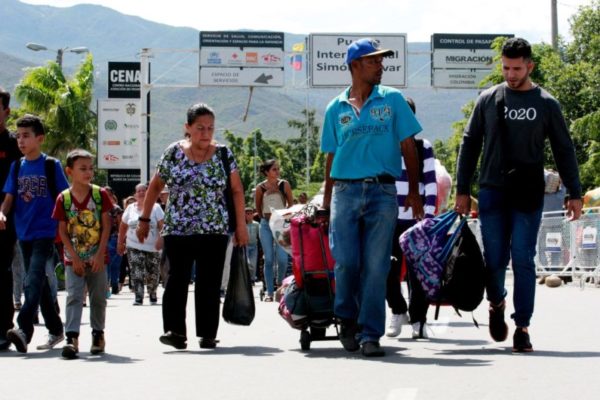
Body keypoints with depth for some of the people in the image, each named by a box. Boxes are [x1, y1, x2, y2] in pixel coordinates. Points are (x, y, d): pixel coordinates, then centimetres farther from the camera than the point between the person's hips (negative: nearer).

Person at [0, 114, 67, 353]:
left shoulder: (51, 165, -2)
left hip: (45, 233, -6)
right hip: (24, 233, 6)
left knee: (33, 281, -20)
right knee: (39, 282, 12)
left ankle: (24, 329, -31)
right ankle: (55, 330, 23)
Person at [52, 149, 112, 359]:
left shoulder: (100, 194, -3)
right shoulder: (63, 198, -4)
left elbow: (106, 226, -3)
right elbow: (62, 231, -3)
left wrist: (100, 254, -10)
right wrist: (74, 258, -9)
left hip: (97, 258, 1)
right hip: (74, 259, -1)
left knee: (98, 298, 11)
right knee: (74, 296, -10)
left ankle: (98, 334, 26)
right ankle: (72, 338, -16)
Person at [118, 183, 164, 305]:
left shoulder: (155, 208, 0)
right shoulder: (130, 208, 9)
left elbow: (162, 225, -8)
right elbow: (123, 226, 14)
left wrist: (160, 239, -21)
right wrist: (120, 243, 12)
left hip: (152, 247, -1)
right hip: (134, 247, 1)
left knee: (152, 273, 5)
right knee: (137, 273, -12)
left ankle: (152, 295, 27)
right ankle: (138, 297, -13)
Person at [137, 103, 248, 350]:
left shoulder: (224, 154, 6)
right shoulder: (173, 153, 5)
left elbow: (237, 190, 7)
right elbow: (155, 187, 11)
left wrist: (241, 225, 3)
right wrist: (144, 219, 9)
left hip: (214, 230, 1)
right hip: (177, 229, -1)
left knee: (210, 282, -1)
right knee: (178, 278, -10)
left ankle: (207, 334, 4)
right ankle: (175, 330, -12)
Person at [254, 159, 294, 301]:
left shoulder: (284, 185, -2)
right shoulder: (260, 187, -1)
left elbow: (291, 204, 6)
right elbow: (257, 207, 12)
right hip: (266, 224, 1)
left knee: (282, 258, -10)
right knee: (268, 259, 0)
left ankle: (280, 283, 17)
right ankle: (269, 292, 4)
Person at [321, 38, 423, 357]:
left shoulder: (392, 100, 8)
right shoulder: (335, 109, 11)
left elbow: (408, 147, 8)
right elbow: (331, 157, 15)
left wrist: (414, 192, 3)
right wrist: (325, 203, 12)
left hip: (383, 191, -1)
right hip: (346, 190, 1)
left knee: (376, 266, -5)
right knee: (346, 261, -6)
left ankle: (370, 334, 0)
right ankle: (346, 318, 19)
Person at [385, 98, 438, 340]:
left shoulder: (423, 148, 5)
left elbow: (431, 184, 3)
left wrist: (429, 215, -6)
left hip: (416, 219, -1)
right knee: (388, 270, -4)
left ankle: (418, 320, 9)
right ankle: (397, 311, 17)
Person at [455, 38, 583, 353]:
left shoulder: (546, 104, 5)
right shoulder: (488, 100, 7)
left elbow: (564, 151, 10)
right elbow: (469, 145, 11)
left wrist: (574, 194, 5)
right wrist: (462, 191, 6)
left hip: (529, 196, -1)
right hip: (492, 193, 1)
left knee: (523, 260, -4)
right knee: (494, 259, 2)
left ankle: (522, 327, 0)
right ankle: (496, 303, 31)